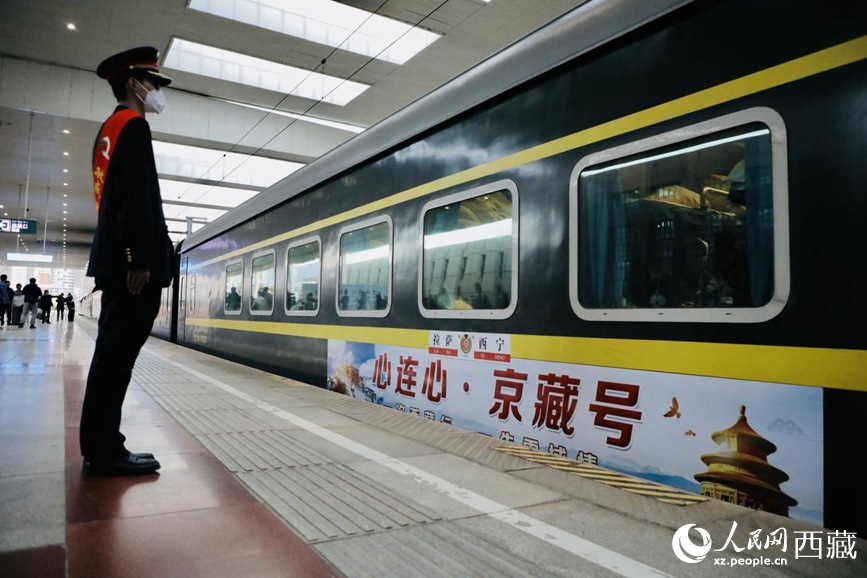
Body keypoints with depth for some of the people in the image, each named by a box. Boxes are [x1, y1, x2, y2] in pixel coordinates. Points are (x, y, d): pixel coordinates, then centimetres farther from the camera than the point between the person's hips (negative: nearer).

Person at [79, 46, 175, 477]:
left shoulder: (108, 129, 26)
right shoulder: (132, 125, -6)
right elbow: (134, 198, -18)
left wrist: (120, 260, 22)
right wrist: (139, 260, -23)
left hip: (113, 259, 10)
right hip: (131, 261, -10)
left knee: (112, 354, 10)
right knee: (118, 354, -8)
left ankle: (101, 448, 15)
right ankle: (104, 453, -2)